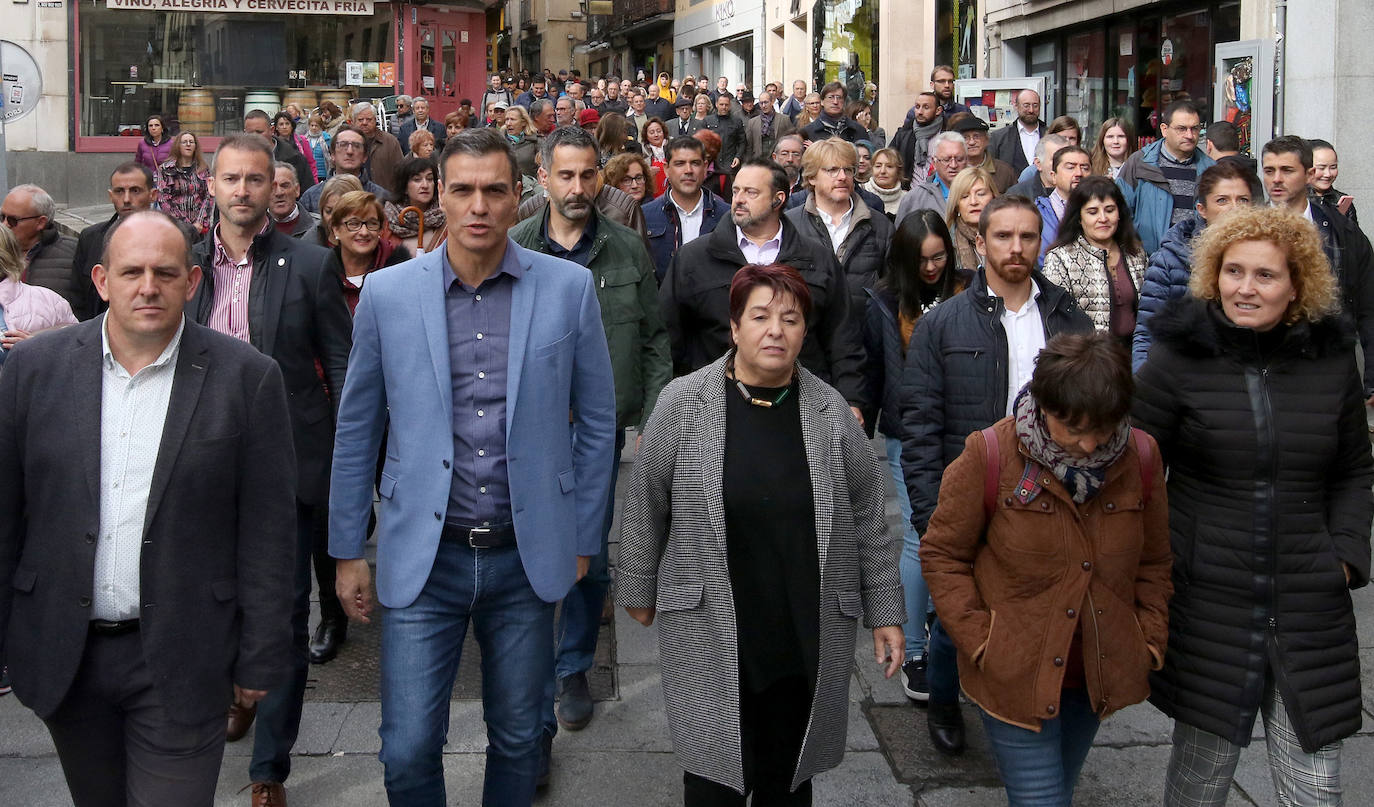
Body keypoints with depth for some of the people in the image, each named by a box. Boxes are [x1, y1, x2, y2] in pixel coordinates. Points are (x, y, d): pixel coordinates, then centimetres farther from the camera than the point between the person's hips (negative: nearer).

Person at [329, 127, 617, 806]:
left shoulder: (569, 287, -2)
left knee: (518, 741, 14)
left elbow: (596, 421, 5)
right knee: (408, 752, 1)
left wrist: (583, 540, 6)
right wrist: (347, 551, 8)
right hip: (422, 561, 0)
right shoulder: (387, 294, -1)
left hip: (527, 558, 0)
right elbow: (356, 431, 6)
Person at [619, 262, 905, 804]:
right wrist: (638, 590, 8)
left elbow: (868, 516, 7)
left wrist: (885, 614, 8)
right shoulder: (684, 403, -4)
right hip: (709, 634, -2)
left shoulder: (830, 412, 2)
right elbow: (645, 505, 3)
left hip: (809, 636, 2)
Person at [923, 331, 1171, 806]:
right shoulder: (991, 455, -15)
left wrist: (1151, 640, 2)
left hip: (1098, 676, 4)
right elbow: (942, 554, -6)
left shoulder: (1140, 457, -3)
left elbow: (1154, 562, 10)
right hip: (1015, 676, -4)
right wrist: (978, 641, -11)